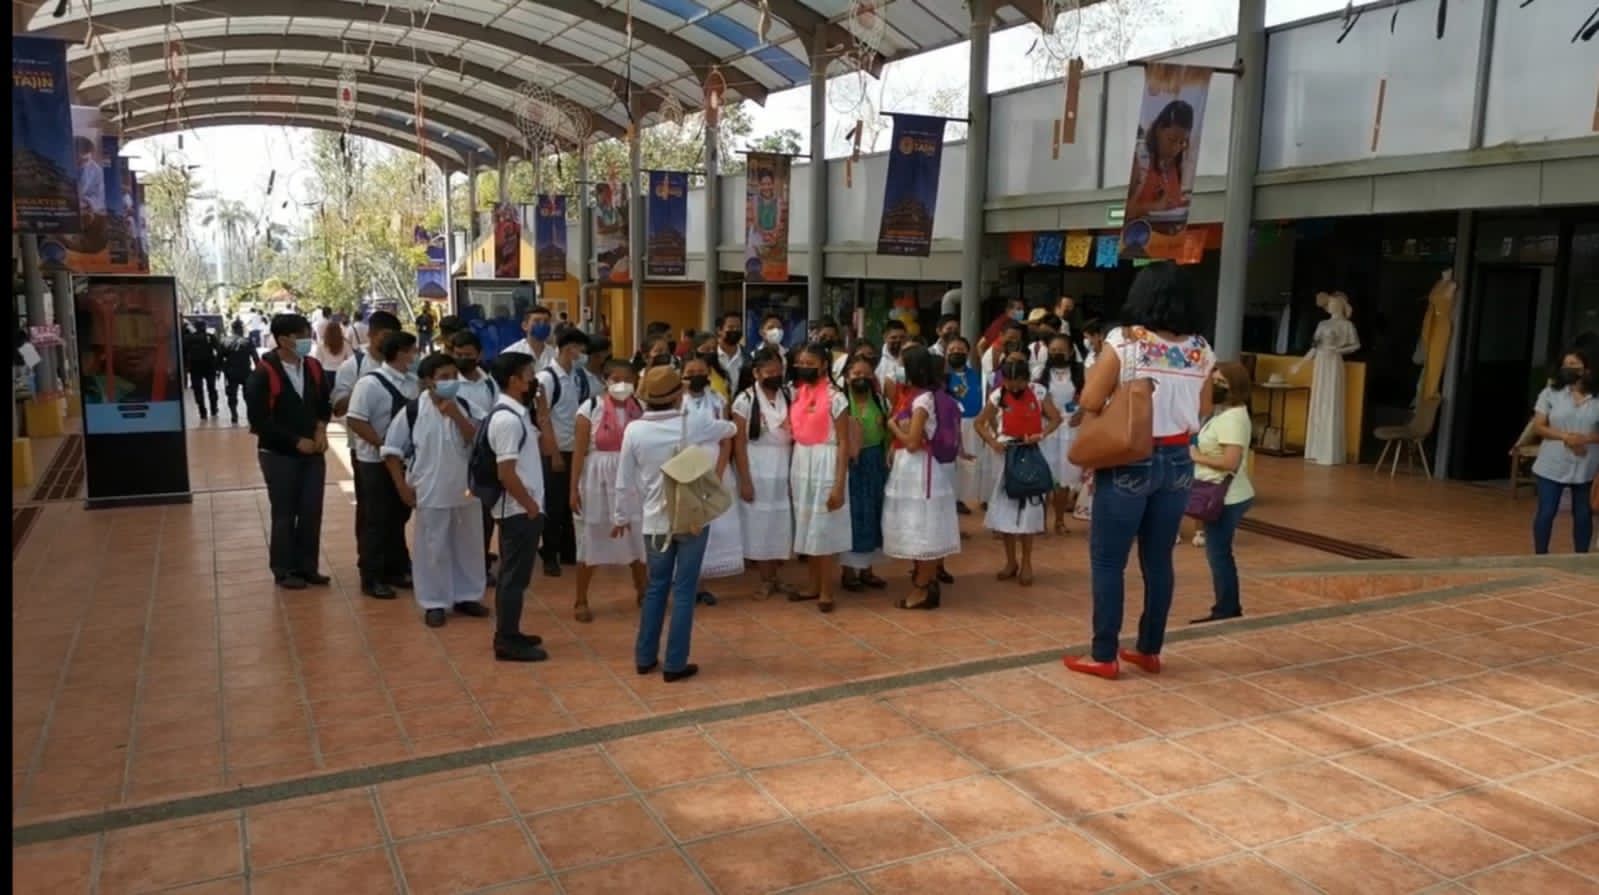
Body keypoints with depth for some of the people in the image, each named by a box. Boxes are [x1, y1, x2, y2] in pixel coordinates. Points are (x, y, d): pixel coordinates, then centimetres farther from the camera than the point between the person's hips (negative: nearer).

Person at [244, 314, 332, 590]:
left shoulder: (314, 367, 2)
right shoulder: (264, 374, -15)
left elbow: (324, 403, 15)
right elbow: (259, 420, -14)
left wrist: (321, 429, -3)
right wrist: (296, 441, -15)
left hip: (313, 451, 5)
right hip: (279, 454, -5)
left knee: (312, 512, 7)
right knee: (284, 514, 4)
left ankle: (306, 567, 20)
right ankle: (284, 570, 16)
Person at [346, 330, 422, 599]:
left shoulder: (413, 381, 2)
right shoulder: (370, 383, -17)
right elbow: (355, 420, -20)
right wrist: (383, 445, -19)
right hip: (376, 461, -6)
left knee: (399, 517, 16)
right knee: (377, 520, 2)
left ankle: (397, 569, 29)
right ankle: (372, 578, 12)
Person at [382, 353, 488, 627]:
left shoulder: (463, 406, 1)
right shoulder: (412, 411, -9)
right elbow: (392, 450, -4)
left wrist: (456, 415, -20)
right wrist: (403, 486, -7)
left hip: (465, 491, 4)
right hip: (430, 494, -4)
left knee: (467, 546, 14)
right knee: (433, 550, 4)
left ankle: (467, 596, 29)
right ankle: (434, 603, 17)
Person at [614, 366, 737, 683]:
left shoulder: (634, 430, -7)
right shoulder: (694, 424, -9)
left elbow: (624, 480, 0)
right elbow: (729, 430, 13)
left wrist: (621, 516, 14)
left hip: (655, 520, 2)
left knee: (656, 586, 17)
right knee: (684, 590, 4)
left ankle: (645, 657, 23)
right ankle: (675, 664, 8)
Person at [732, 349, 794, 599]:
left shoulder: (789, 396, 4)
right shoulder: (745, 400, -6)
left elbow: (796, 435, 4)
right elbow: (739, 443, -8)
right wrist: (745, 480, -11)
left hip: (784, 470, 3)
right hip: (756, 470, -3)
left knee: (781, 524, 8)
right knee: (759, 523, 4)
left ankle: (774, 577, 22)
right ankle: (766, 581, 16)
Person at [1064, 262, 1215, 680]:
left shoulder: (1125, 341, -13)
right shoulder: (1201, 350, 1)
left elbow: (1089, 402, -14)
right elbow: (1203, 411, 11)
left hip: (1129, 461, -5)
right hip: (1177, 462, 5)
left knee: (1107, 561, 4)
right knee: (1158, 559, 14)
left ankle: (1104, 655, 8)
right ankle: (1149, 650, 23)